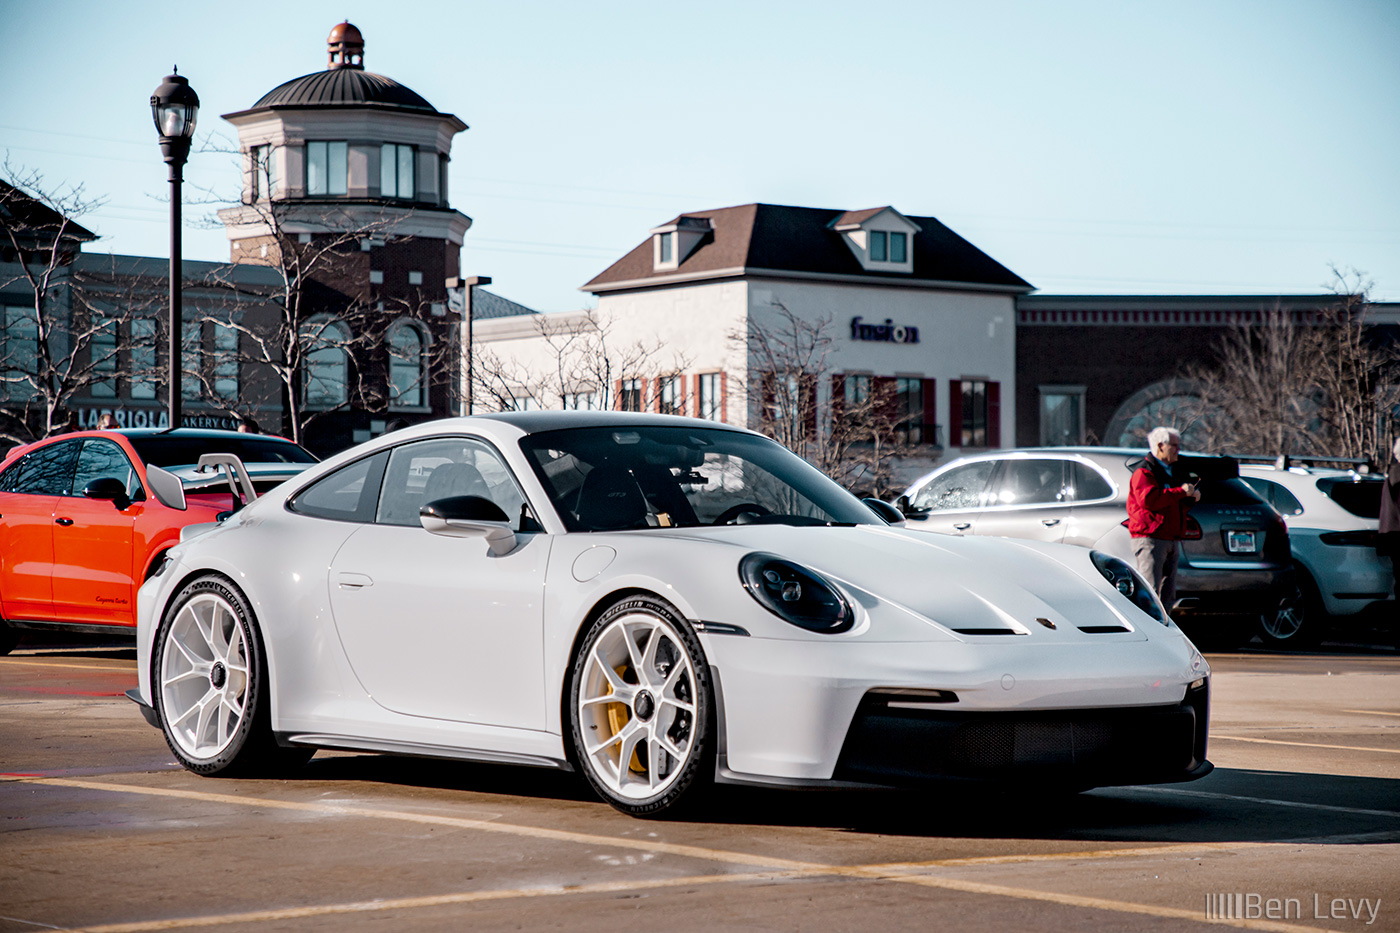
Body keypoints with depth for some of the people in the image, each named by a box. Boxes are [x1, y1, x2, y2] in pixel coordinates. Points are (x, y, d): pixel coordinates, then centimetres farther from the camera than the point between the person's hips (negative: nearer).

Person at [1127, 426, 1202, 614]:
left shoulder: (1170, 472, 23)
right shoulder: (1144, 472, -8)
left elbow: (1177, 505, 33)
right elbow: (1149, 499, -25)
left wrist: (1191, 499, 10)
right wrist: (1181, 491, -20)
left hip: (1170, 540, 10)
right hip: (1150, 539, -10)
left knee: (1167, 596, 10)